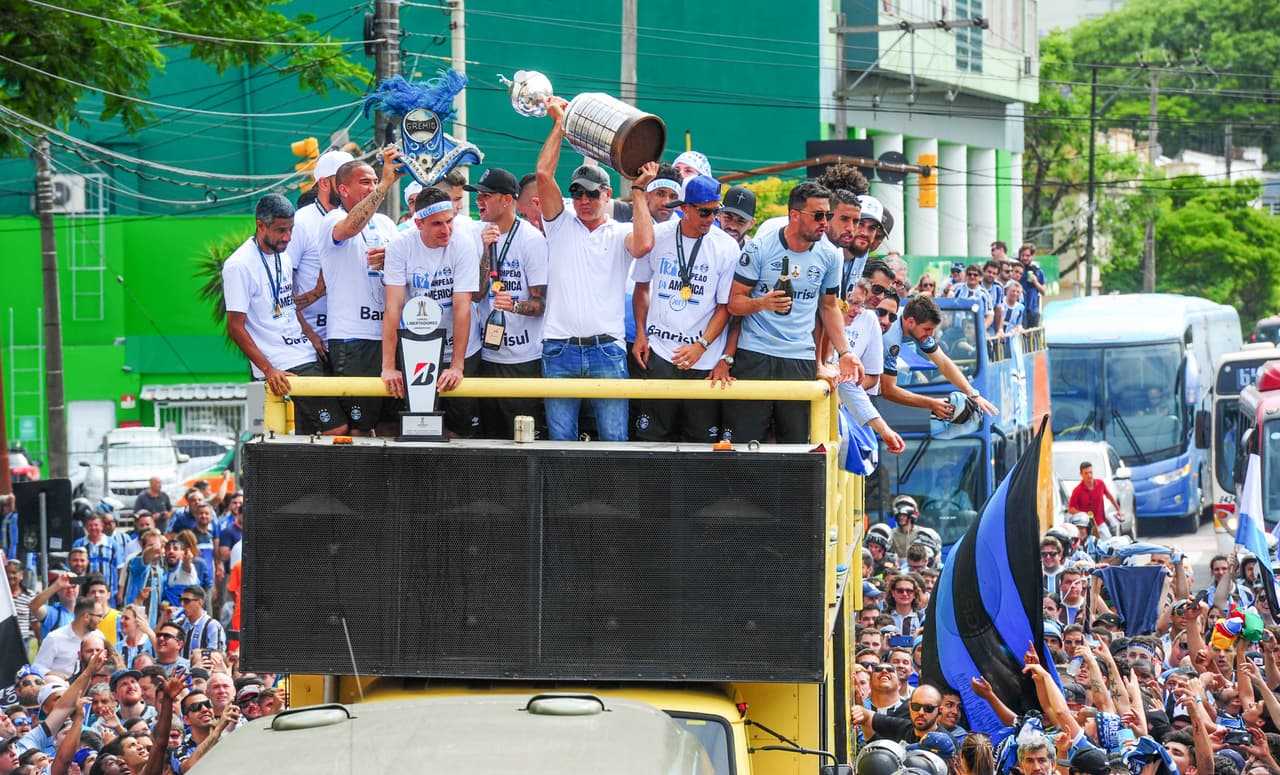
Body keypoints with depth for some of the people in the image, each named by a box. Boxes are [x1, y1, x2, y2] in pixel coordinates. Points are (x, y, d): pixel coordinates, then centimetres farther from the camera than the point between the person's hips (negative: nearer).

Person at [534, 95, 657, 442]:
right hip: (559, 350, 1)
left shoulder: (620, 234, 9)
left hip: (606, 351, -1)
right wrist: (559, 123, 5)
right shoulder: (561, 226, 12)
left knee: (614, 439, -3)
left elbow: (643, 244, -15)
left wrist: (639, 190, -5)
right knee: (560, 441, 3)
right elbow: (543, 174, 0)